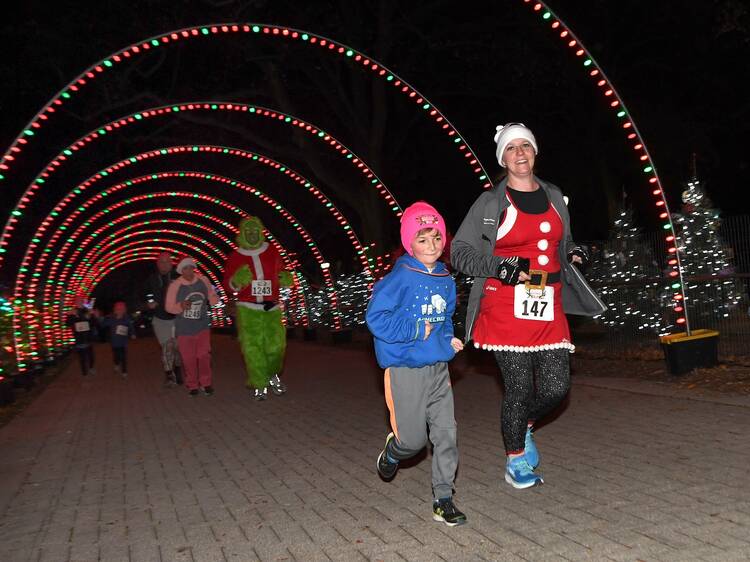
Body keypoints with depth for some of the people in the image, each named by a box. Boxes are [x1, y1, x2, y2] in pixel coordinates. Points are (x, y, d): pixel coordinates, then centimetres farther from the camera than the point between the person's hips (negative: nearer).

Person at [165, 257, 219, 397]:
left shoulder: (203, 280, -5)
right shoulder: (175, 285, -11)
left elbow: (212, 296, 10)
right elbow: (169, 307, -6)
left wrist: (213, 299, -14)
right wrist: (181, 306, -25)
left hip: (202, 326, 1)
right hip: (184, 329, -1)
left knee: (204, 355, 1)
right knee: (188, 358, 5)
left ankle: (205, 383, 15)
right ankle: (192, 385, 19)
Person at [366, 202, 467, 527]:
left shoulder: (446, 280, 8)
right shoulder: (400, 278, -14)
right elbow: (376, 317, -17)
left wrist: (449, 339, 6)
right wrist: (417, 331, -18)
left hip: (438, 368, 6)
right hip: (406, 369, -6)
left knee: (446, 433, 4)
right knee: (414, 440, 2)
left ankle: (443, 500, 16)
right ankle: (391, 452, 38)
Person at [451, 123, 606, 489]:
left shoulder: (554, 196, 15)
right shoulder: (491, 202, -1)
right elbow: (460, 252, -1)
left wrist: (573, 253, 8)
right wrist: (500, 266, -15)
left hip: (549, 307, 5)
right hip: (506, 306, -5)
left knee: (556, 387, 1)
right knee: (519, 387, -1)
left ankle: (524, 426, 33)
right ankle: (516, 462, 21)